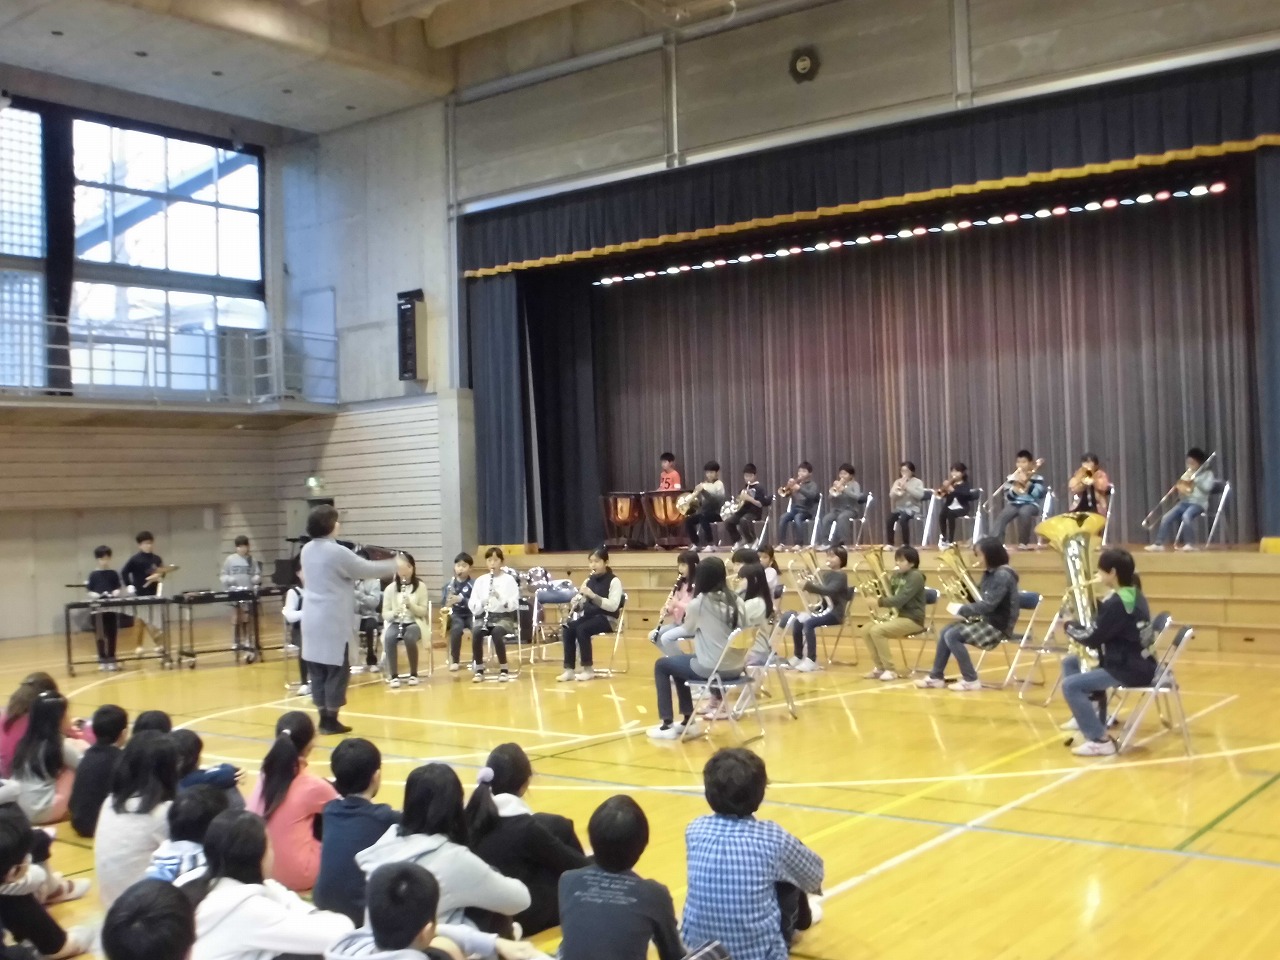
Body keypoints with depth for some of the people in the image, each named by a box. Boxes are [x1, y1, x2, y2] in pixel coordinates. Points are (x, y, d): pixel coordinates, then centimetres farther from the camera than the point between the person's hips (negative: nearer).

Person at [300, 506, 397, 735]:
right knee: (337, 669, 1)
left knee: (317, 670, 10)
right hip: (332, 621, -8)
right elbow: (366, 569, -7)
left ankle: (323, 718, 15)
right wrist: (394, 566, 6)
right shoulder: (337, 552, -15)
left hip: (312, 619, 8)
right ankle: (331, 720, 4)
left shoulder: (307, 550, 8)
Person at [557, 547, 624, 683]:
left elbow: (613, 606, -20)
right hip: (589, 616, 6)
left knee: (582, 629, -31)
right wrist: (577, 602, -14)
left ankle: (588, 669, -17)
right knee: (567, 628, -20)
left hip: (606, 619, -6)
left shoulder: (614, 581, -9)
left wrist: (593, 595, -27)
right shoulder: (590, 580, 10)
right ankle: (569, 669, -16)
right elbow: (583, 605, 11)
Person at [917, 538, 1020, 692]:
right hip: (987, 621, 10)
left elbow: (988, 605, -27)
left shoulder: (1003, 575, -20)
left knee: (952, 636, -19)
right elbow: (979, 598, 17)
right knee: (946, 631, 5)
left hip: (998, 626, -10)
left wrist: (960, 609, -20)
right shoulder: (990, 573, 10)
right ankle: (936, 676, 11)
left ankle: (971, 680, -10)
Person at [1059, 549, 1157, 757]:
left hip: (1130, 670, -10)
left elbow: (1093, 639, -17)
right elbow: (1104, 629, 19)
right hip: (1136, 663, 11)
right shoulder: (1133, 595, 9)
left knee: (1070, 685, -20)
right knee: (1070, 662, 21)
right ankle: (1088, 715, 28)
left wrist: (1070, 626, 0)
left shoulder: (1116, 603, -22)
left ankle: (1100, 741, -18)